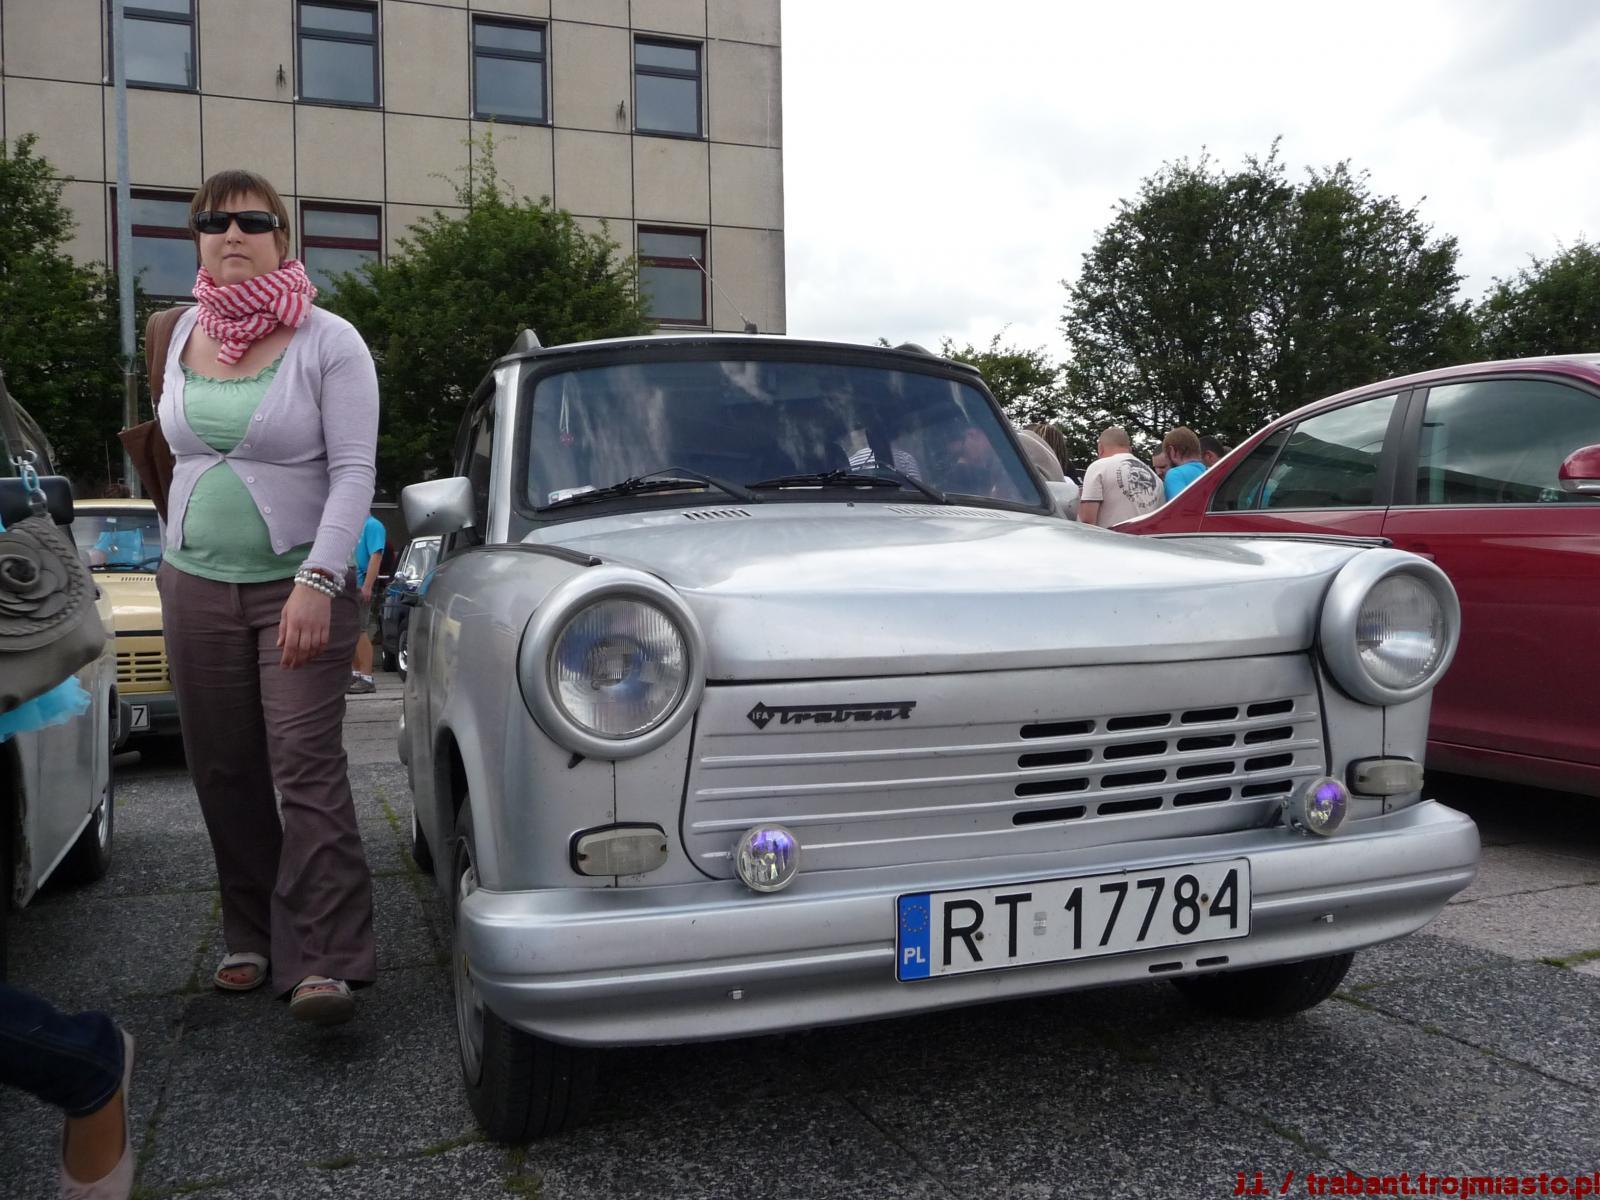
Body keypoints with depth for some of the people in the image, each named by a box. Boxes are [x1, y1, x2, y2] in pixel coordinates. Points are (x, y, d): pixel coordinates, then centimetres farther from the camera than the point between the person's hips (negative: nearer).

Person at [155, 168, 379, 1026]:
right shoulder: (187, 333, 10)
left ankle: (325, 960, -13)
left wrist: (318, 582, -21)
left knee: (306, 766, -12)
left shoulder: (328, 342, -6)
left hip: (298, 585, -5)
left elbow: (353, 472, -12)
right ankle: (252, 937, 20)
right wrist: (181, 548, 18)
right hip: (195, 585, 6)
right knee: (224, 772, 8)